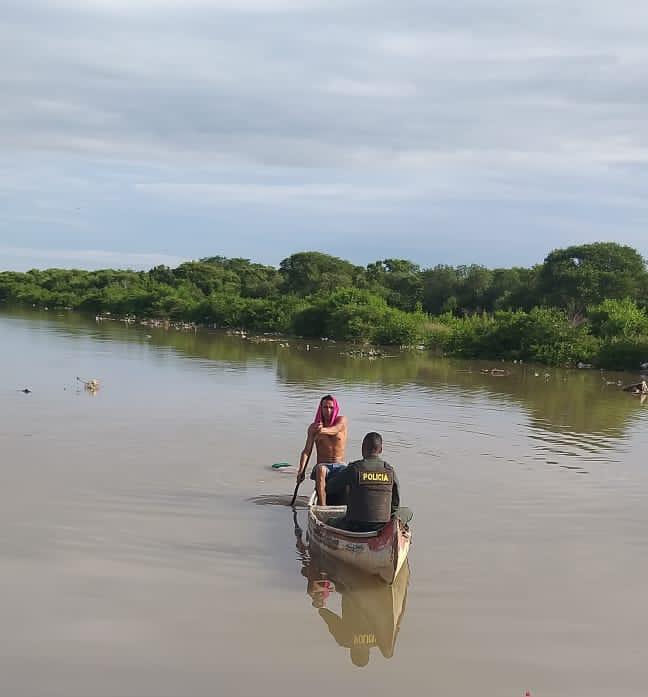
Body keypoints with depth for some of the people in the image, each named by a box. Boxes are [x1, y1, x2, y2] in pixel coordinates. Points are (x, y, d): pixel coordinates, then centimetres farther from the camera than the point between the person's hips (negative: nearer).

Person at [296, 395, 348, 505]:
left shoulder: (342, 420, 3)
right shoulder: (313, 427, 6)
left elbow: (334, 430, -21)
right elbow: (307, 450, -2)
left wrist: (323, 430, -45)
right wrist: (301, 470, -19)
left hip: (340, 465, 0)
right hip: (323, 465, 0)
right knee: (320, 469, -37)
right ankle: (322, 507, -45)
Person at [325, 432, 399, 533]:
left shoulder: (355, 468, -10)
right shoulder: (390, 471, 1)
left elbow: (329, 488, 2)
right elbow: (395, 503, 8)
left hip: (355, 526, -2)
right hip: (381, 528, 3)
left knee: (329, 525, 23)